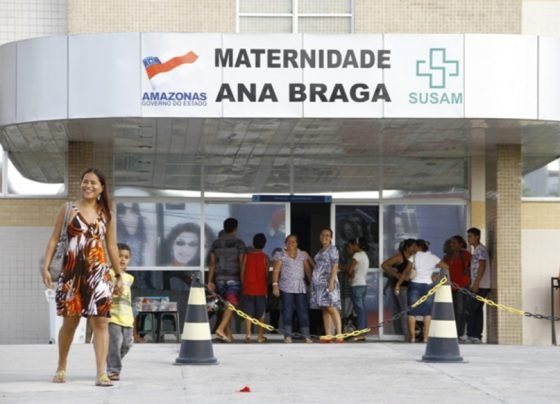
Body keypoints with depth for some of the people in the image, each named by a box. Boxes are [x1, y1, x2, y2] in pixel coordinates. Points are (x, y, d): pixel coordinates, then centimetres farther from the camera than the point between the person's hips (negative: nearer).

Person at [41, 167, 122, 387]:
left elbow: (112, 246, 14)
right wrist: (46, 267, -6)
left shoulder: (106, 214, 11)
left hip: (99, 272, 1)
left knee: (101, 321, -7)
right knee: (70, 322, 5)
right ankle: (61, 367, 25)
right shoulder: (68, 209, 4)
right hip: (72, 271, -1)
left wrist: (119, 275, 12)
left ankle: (101, 373, -8)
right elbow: (54, 239, 3)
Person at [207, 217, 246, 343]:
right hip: (234, 278, -4)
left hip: (219, 278, 4)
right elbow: (241, 263, -7)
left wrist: (210, 281, 8)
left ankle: (228, 334, 12)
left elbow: (212, 263, 6)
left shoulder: (216, 243, 8)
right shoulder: (239, 243, -3)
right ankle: (221, 328, -25)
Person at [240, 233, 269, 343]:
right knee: (261, 314, 7)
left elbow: (242, 272, 0)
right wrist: (266, 288, 12)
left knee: (248, 313, 4)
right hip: (261, 289, -1)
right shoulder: (265, 257, -5)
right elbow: (266, 274, -2)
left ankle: (248, 334, -6)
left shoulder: (246, 255, -1)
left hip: (248, 288, 1)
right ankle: (260, 336, 7)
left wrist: (243, 286, 10)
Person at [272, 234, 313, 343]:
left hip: (301, 287, 2)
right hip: (286, 288, -2)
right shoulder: (280, 255, 6)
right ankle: (287, 336, -2)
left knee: (303, 311, -2)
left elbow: (308, 270, 10)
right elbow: (276, 271, -1)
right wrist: (275, 285, -11)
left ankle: (307, 336, 0)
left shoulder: (303, 255, 14)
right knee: (287, 312, -4)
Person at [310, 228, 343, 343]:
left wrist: (331, 281, -20)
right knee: (325, 310, 5)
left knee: (331, 308, -15)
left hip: (328, 282, -8)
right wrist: (313, 281, 15)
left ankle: (339, 334, -18)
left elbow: (335, 266, -11)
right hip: (319, 283, 8)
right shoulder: (320, 251, 20)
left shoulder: (332, 249, -2)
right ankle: (328, 335, 4)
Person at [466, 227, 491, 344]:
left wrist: (476, 283, -22)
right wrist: (474, 284, 20)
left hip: (480, 286, -10)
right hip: (477, 286, 10)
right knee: (477, 310, 7)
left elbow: (482, 266, -18)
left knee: (472, 310, -10)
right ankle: (477, 336, 7)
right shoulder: (476, 250, 20)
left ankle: (471, 335, -11)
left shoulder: (481, 249, -10)